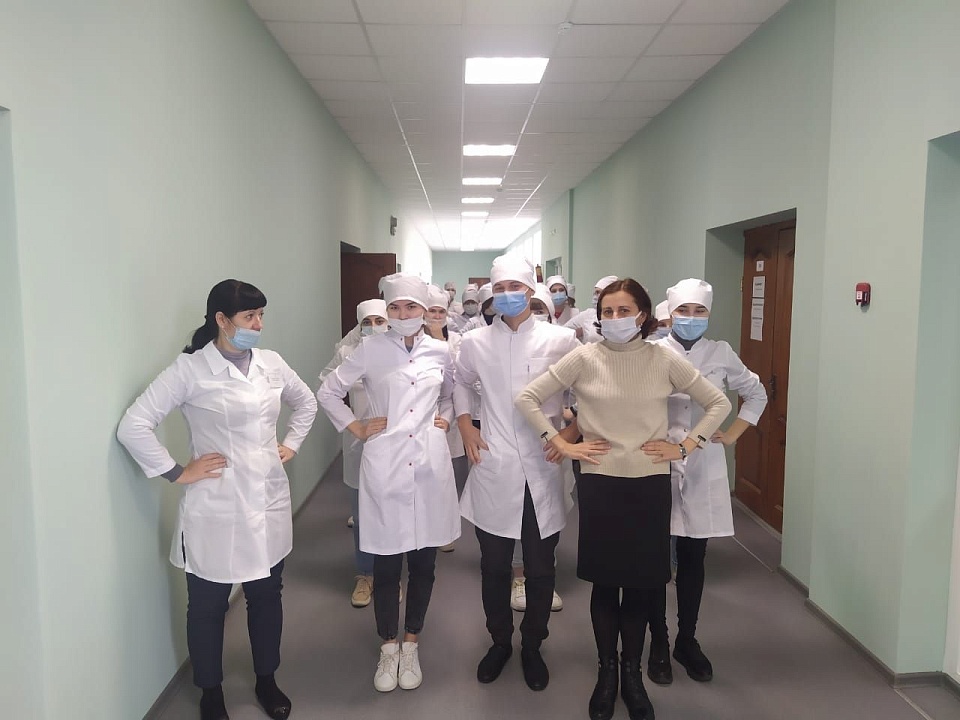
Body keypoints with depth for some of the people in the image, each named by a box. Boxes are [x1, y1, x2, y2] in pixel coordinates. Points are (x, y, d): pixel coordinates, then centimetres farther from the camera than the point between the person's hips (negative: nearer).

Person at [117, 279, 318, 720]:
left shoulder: (271, 363, 2)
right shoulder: (190, 369, -13)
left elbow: (306, 402, 20)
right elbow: (133, 426, -13)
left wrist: (291, 444, 10)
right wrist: (177, 472, -12)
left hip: (269, 502, 4)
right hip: (216, 510, -4)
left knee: (266, 596, 17)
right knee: (208, 605, 14)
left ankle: (266, 681, 39)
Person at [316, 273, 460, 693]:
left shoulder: (440, 352, 5)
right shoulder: (371, 349, -3)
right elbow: (328, 392, 6)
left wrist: (446, 419, 7)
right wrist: (355, 429, 0)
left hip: (430, 466, 2)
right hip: (384, 467, -2)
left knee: (423, 563, 11)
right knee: (386, 565, 5)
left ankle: (411, 646, 30)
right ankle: (388, 648, 27)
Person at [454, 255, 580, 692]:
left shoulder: (560, 340, -3)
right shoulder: (475, 342, 2)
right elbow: (461, 383, 19)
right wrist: (465, 425, 6)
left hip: (542, 470, -1)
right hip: (493, 469, 1)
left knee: (540, 569, 11)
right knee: (494, 566, 13)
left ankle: (532, 647, 33)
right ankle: (499, 641, 35)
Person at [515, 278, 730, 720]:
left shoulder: (665, 360, -1)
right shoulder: (584, 359, -3)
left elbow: (718, 403, 7)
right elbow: (528, 397, 0)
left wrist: (684, 447, -1)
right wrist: (559, 443, -5)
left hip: (651, 484, 1)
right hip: (600, 484, -1)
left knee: (641, 583, 10)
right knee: (604, 582, 10)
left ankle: (632, 672, 31)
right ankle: (607, 670, 31)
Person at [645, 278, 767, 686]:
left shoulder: (721, 354, 2)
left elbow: (757, 395, 16)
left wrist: (732, 435, 8)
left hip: (704, 471, 2)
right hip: (657, 468, -2)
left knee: (693, 559, 13)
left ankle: (687, 641, 31)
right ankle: (658, 644, 24)